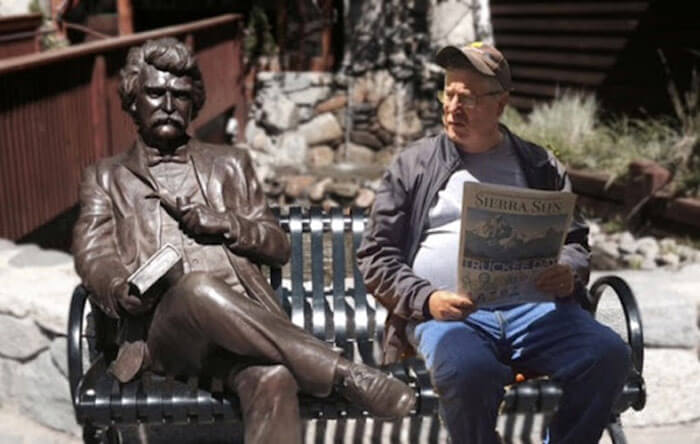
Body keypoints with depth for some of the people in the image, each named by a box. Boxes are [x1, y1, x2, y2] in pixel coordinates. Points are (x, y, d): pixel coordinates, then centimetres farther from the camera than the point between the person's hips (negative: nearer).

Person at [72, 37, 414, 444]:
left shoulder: (229, 164, 28)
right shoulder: (106, 178, 25)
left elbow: (279, 245, 21)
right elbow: (94, 258, 9)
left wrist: (227, 223, -1)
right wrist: (124, 290, -16)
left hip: (240, 317, 1)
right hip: (161, 328, -1)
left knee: (273, 381, -36)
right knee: (197, 288, -39)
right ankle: (344, 374, -36)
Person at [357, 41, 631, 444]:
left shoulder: (540, 166, 21)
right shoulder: (413, 166, 15)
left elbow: (574, 240, 22)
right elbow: (376, 256, 10)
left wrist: (570, 275, -3)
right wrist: (426, 300, -8)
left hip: (533, 308, 3)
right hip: (447, 313, -2)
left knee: (609, 355, -26)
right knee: (469, 372, -37)